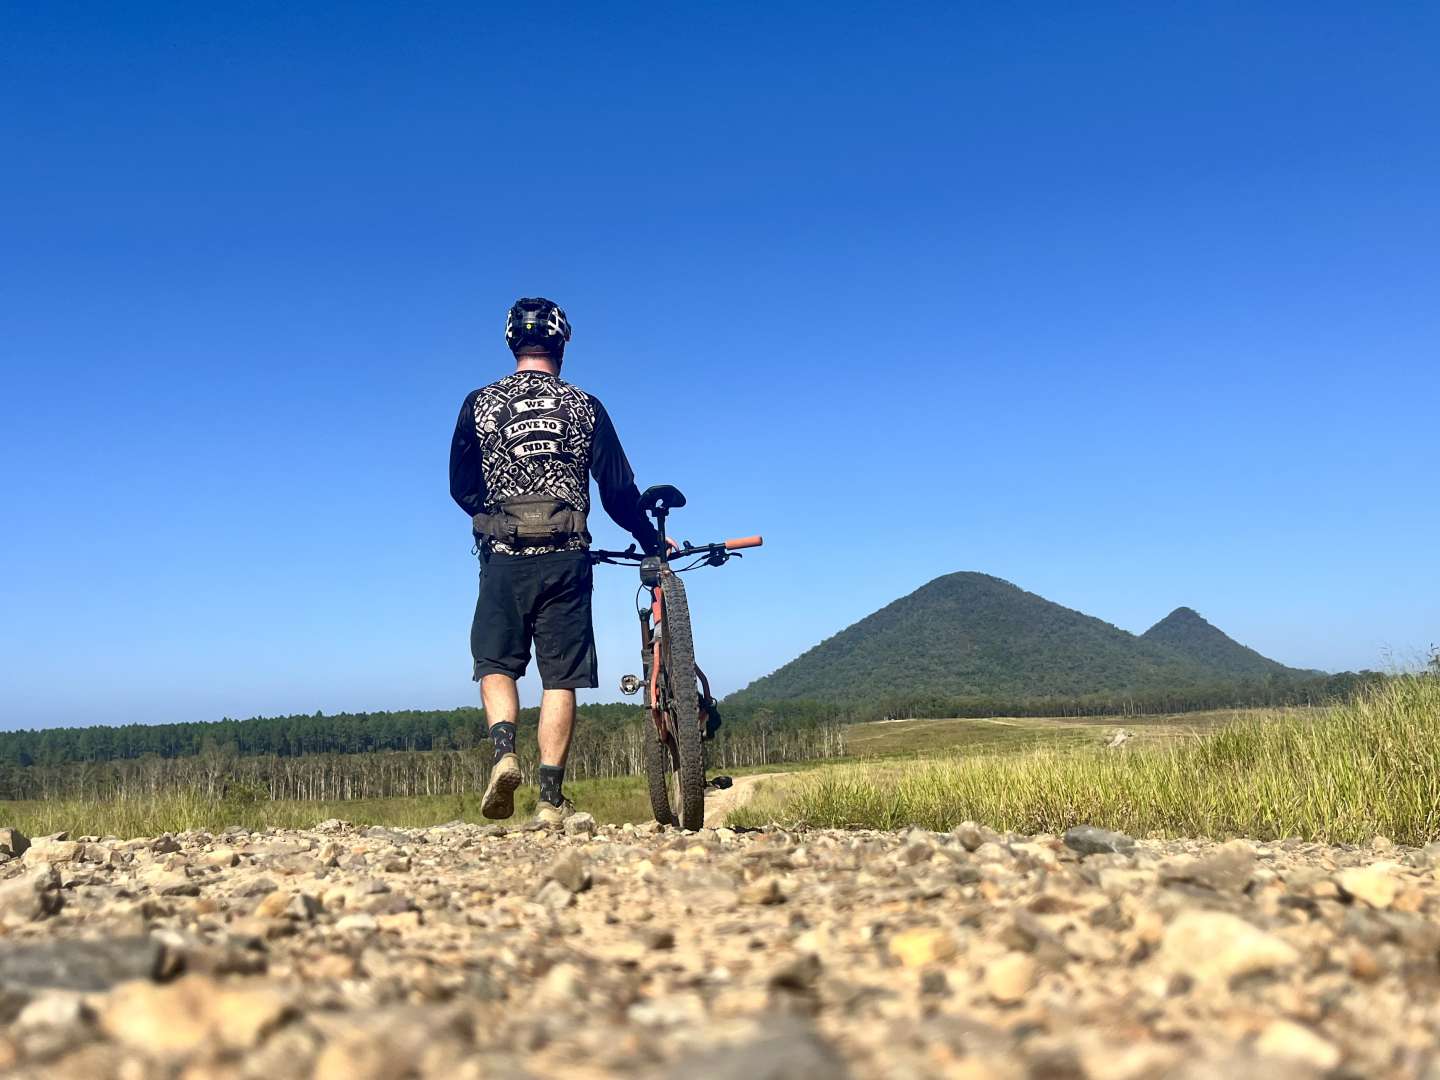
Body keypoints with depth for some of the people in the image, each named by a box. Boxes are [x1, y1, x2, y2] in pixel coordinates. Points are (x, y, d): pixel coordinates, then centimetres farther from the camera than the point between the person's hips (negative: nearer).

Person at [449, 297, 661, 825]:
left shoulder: (479, 404, 5)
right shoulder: (585, 406, 5)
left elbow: (461, 488, 9)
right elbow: (618, 489, 4)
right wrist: (651, 541, 18)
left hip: (503, 557, 0)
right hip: (565, 557, 0)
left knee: (495, 663, 14)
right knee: (559, 678, 4)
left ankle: (504, 753, -10)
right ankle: (550, 797, 2)